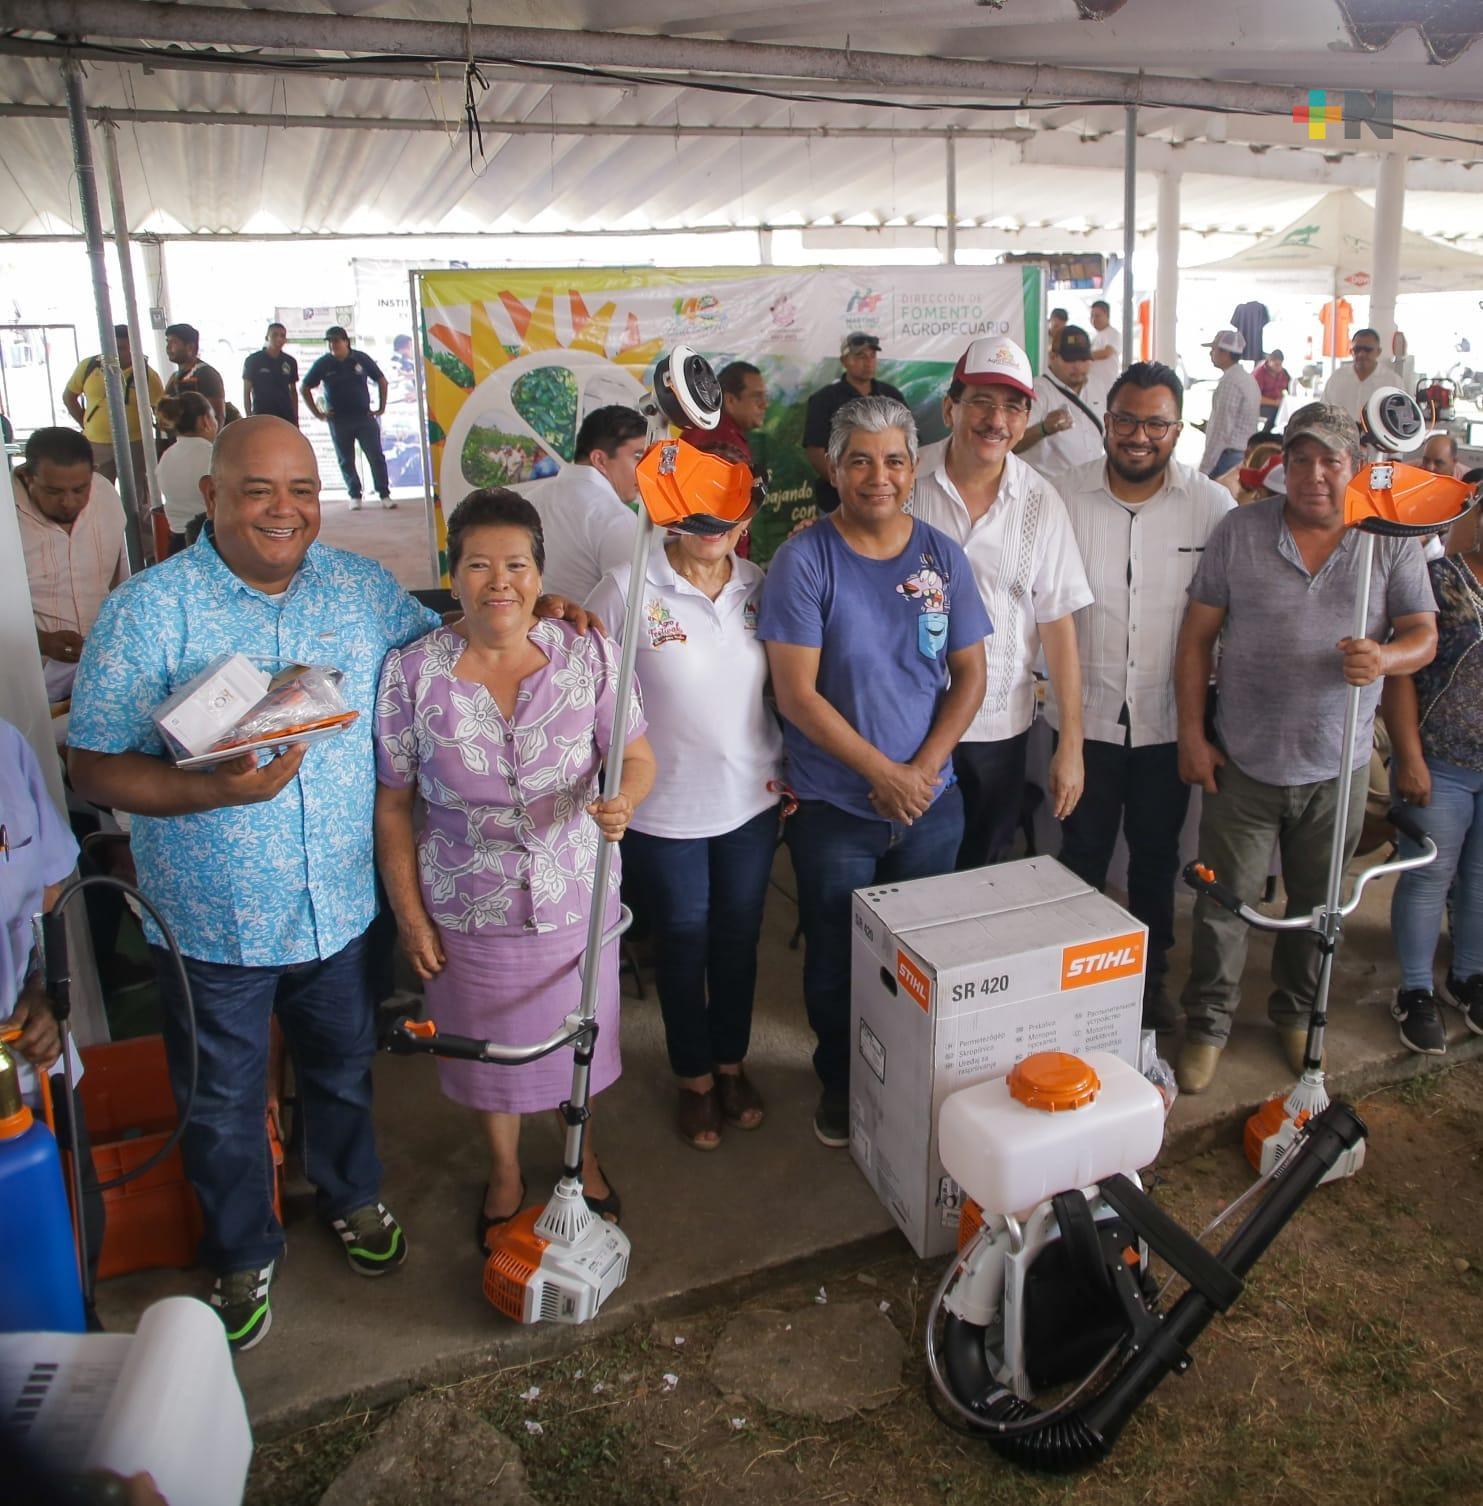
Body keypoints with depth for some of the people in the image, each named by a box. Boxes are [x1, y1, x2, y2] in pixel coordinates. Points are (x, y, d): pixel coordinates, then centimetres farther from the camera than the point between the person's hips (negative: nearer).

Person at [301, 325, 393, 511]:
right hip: (338, 420, 1)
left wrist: (381, 407, 6)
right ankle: (354, 496, 15)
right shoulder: (323, 364, -1)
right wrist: (317, 413, 2)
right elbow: (305, 388, 8)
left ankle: (385, 495, 1)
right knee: (346, 461, 5)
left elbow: (381, 380, 11)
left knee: (376, 457, -5)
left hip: (365, 416, 0)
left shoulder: (361, 358, 0)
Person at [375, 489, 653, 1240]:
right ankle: (505, 1170, 49)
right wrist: (410, 913, -4)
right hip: (469, 911, 0)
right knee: (489, 1047, 20)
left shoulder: (587, 655, -11)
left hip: (576, 898, 1)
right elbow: (392, 806, -5)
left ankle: (581, 1155, 51)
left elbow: (638, 758, -5)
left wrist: (622, 800, -29)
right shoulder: (412, 672, -13)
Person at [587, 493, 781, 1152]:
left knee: (738, 938, 18)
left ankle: (732, 1063, 41)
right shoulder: (628, 588, -14)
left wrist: (787, 765, 7)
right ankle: (694, 1077, 36)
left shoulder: (759, 587, 0)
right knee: (683, 942, 14)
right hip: (665, 807, -3)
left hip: (752, 800, 4)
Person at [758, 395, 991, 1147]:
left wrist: (923, 769, -11)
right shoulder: (804, 559, -11)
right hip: (834, 807, -3)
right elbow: (796, 694, -15)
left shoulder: (943, 557, 0)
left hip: (931, 802, 3)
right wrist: (883, 773, -17)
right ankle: (839, 1082, 36)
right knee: (836, 959, 12)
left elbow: (970, 676, 3)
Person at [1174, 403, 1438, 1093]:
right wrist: (1191, 734, -5)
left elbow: (1423, 634, 2)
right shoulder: (1239, 531, -3)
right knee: (1224, 901, 7)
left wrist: (1383, 658, -23)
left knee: (1319, 904, 17)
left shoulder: (1392, 541, 0)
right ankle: (1207, 1024, 25)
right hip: (1243, 763, -1)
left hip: (1336, 768, 2)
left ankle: (1297, 1013, 40)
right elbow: (1197, 636, -1)